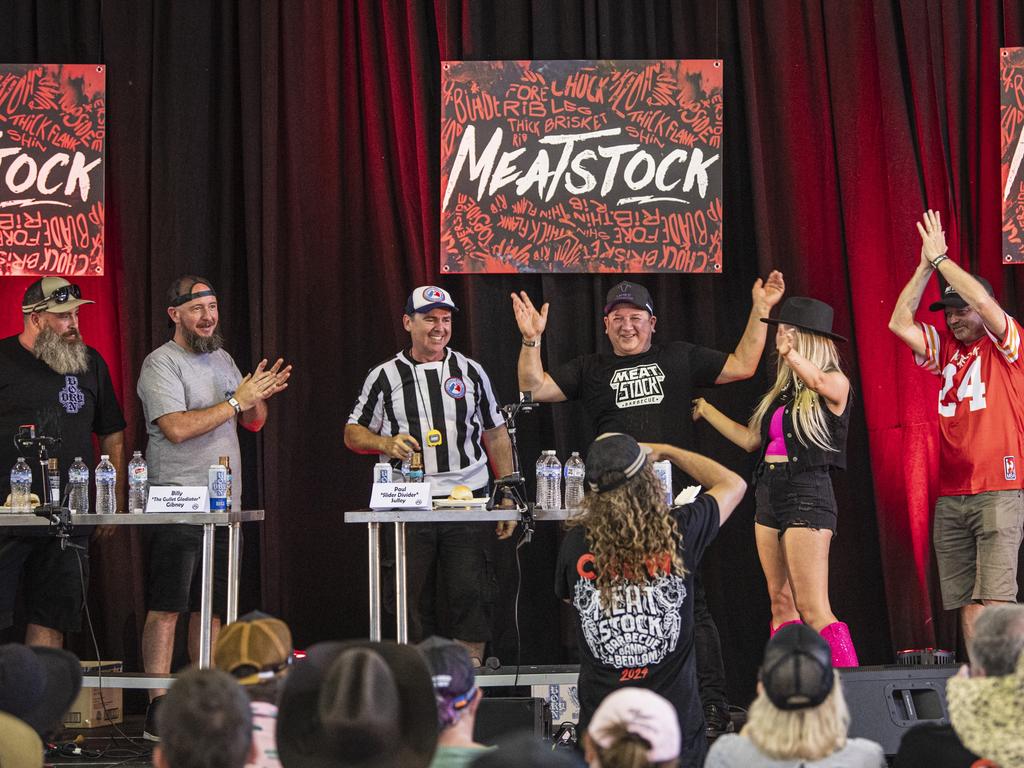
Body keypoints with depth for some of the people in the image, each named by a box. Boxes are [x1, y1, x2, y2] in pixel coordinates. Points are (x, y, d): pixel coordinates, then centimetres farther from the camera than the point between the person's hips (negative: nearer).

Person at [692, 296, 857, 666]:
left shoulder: (835, 383, -4)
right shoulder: (784, 389, 17)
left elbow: (819, 382, -30)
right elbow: (751, 439, 22)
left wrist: (791, 354, -47)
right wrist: (706, 410, 27)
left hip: (807, 494, -8)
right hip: (769, 493, 8)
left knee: (812, 609, -13)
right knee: (781, 604, 6)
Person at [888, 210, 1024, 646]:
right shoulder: (946, 348, 17)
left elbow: (982, 300, -15)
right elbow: (900, 323, 8)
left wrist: (941, 256, -6)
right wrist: (925, 266, 2)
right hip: (951, 494, 6)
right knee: (965, 603, 0)